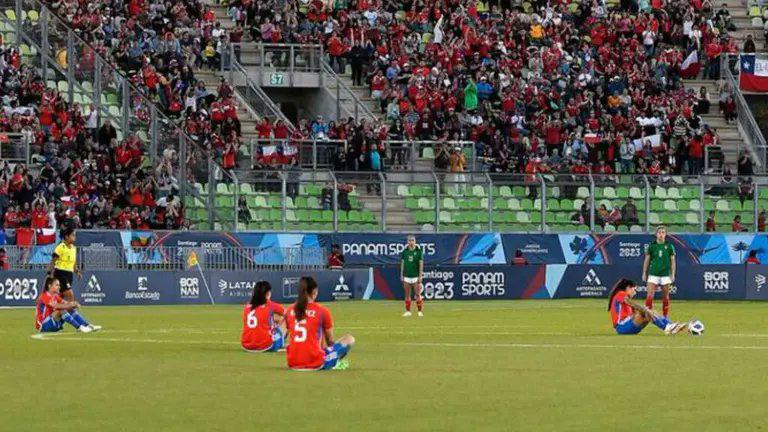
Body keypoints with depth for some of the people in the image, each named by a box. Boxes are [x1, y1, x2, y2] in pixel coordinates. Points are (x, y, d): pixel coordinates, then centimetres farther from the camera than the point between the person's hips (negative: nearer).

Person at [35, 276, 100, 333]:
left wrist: (74, 304, -22)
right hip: (43, 326, -9)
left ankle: (88, 326, -10)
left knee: (71, 310, 0)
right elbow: (56, 306, -31)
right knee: (62, 310, -27)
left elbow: (65, 303, 0)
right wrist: (71, 305, -30)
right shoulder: (45, 296, -16)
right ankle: (80, 327, -31)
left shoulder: (55, 296, 13)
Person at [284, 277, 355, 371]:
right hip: (314, 363, -5)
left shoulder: (290, 311, 6)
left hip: (293, 363, 5)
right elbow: (330, 341, 7)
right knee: (349, 339, 11)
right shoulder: (322, 311, -5)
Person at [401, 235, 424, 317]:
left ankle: (420, 311, -1)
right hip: (407, 276, 3)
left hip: (415, 276, -3)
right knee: (407, 295, 4)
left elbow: (421, 264, -3)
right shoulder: (405, 251, 7)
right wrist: (401, 275, 6)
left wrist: (420, 276, -9)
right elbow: (402, 263, 11)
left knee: (417, 294, -5)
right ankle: (408, 311, 8)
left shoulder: (418, 251, -1)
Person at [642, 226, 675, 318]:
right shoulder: (651, 246, 2)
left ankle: (666, 316, 15)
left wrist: (672, 274, 0)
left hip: (665, 275, 1)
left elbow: (672, 261, 6)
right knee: (650, 295, -11)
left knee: (665, 296, 6)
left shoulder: (669, 246, 2)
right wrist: (644, 273, 4)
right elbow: (647, 261, 7)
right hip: (653, 274, -1)